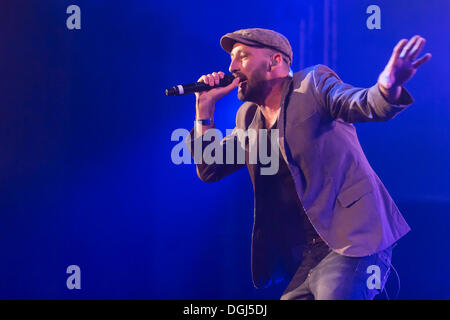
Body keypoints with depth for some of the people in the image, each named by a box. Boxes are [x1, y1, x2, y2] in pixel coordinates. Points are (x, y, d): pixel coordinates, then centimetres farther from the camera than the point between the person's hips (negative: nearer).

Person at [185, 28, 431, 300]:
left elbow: (363, 104, -19)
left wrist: (387, 88, -43)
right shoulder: (248, 117, 15)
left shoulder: (314, 82, -2)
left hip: (355, 239, -7)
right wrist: (205, 105, 6)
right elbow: (210, 170, 14)